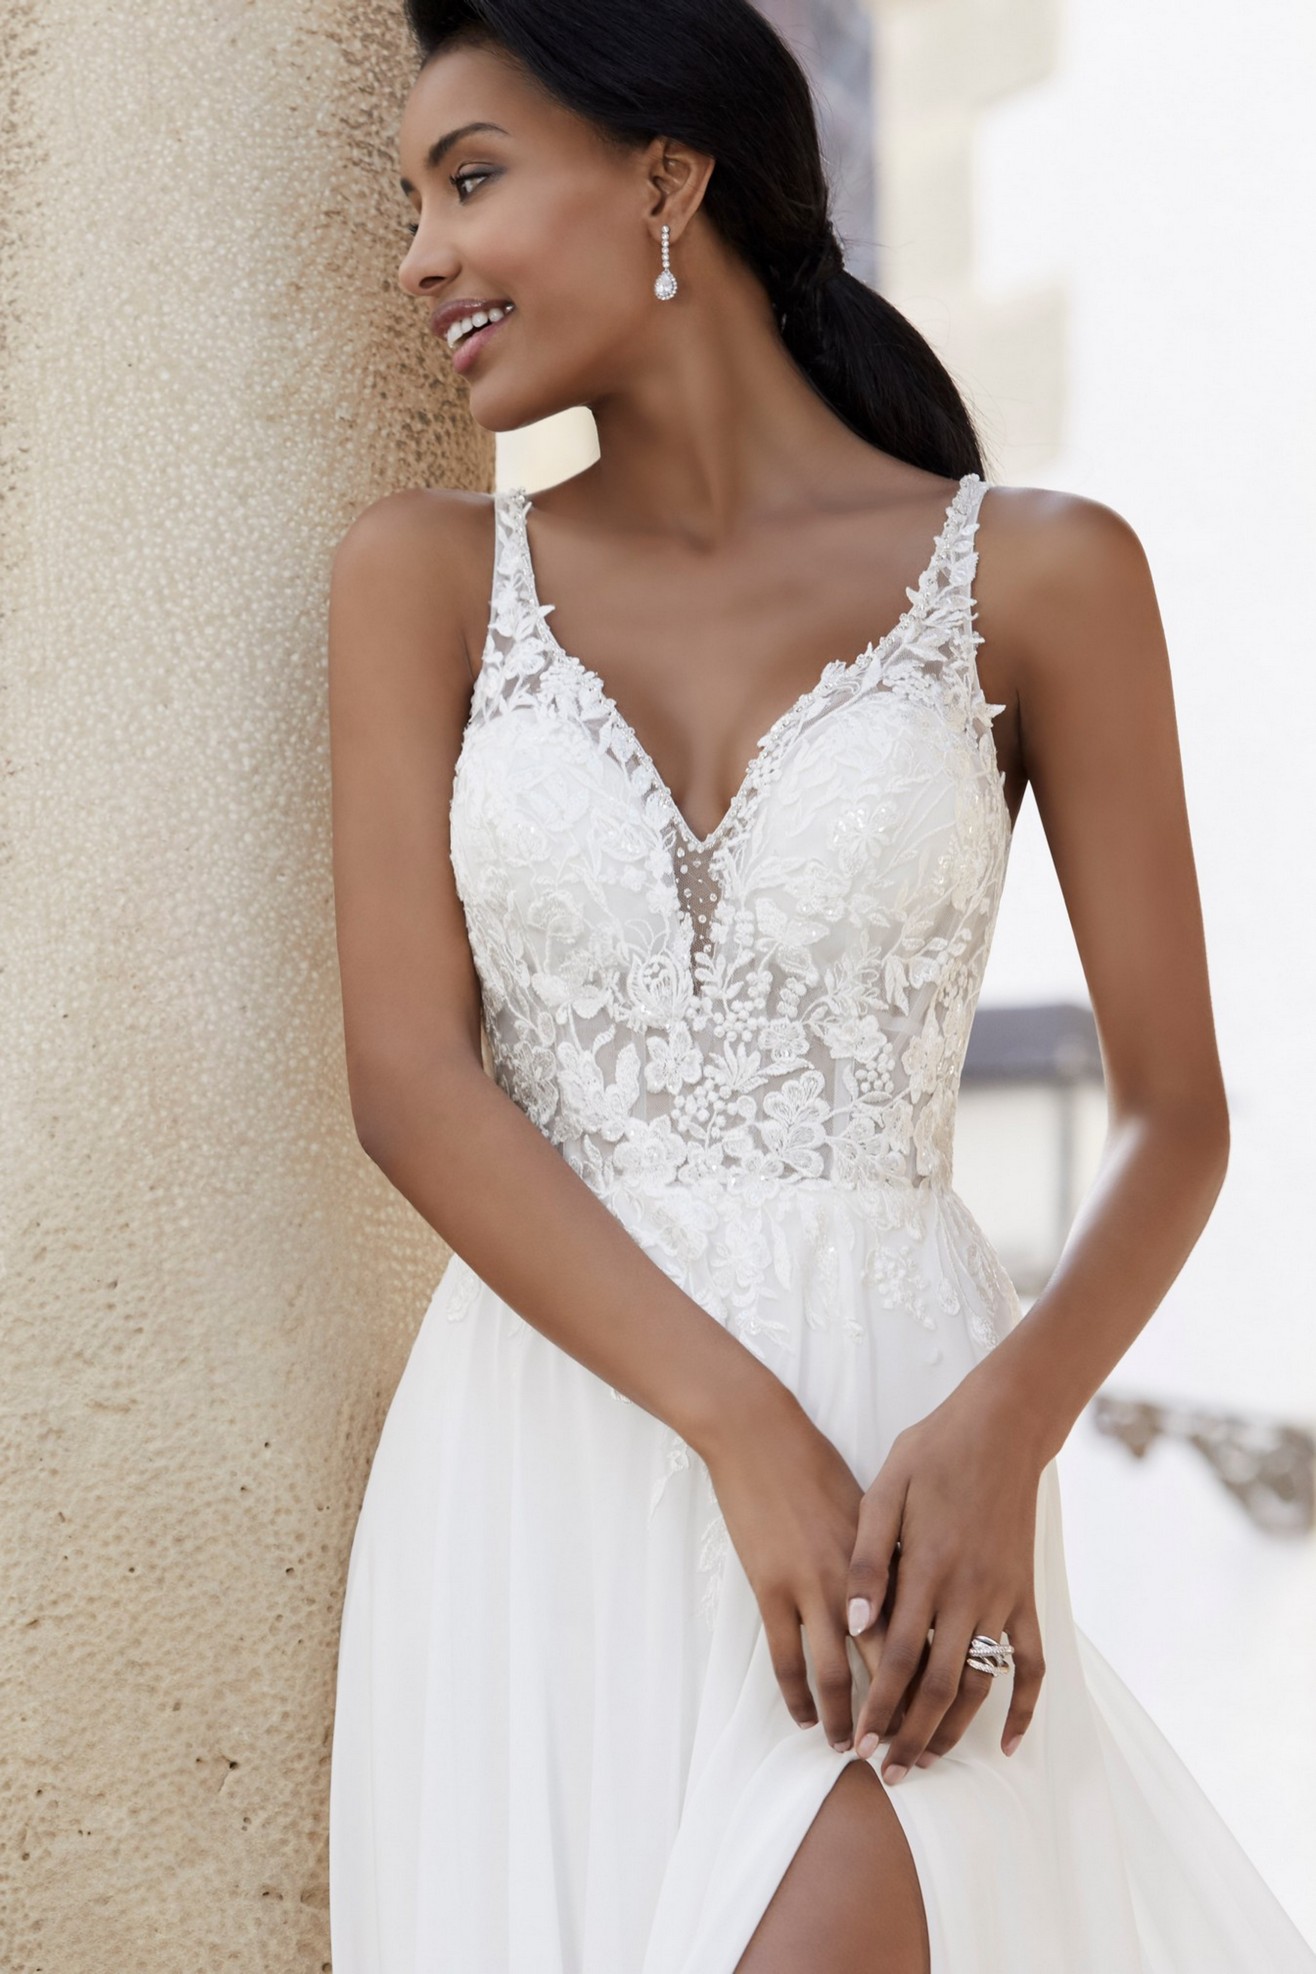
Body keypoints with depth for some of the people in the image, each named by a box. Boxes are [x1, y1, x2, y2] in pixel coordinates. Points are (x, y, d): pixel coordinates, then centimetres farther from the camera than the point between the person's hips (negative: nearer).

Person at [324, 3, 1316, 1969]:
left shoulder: (1038, 574, 1)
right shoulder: (426, 573, 5)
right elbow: (408, 1077, -5)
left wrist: (1004, 1427, -17)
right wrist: (741, 1429, -16)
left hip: (899, 1444, -2)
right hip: (539, 1440, 3)